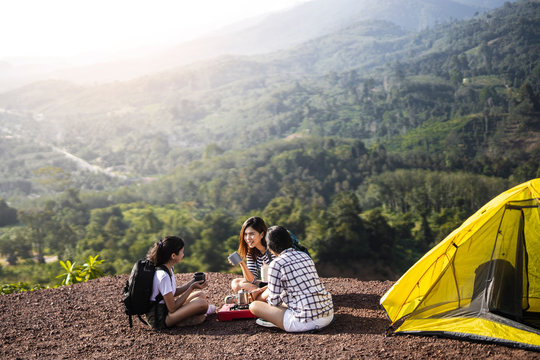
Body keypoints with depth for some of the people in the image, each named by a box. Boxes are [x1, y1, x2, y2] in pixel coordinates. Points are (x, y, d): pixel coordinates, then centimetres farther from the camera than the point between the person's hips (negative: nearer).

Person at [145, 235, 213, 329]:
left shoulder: (168, 269, 4)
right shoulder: (163, 276, -26)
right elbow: (172, 308, -22)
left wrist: (192, 282, 3)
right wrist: (191, 288, -16)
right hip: (159, 319, -10)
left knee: (200, 294, 15)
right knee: (202, 303, -22)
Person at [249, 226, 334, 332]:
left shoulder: (276, 265, -7)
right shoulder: (304, 256, 15)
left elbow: (274, 301, -2)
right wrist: (262, 290, 35)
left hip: (306, 322, -8)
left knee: (254, 306, 3)